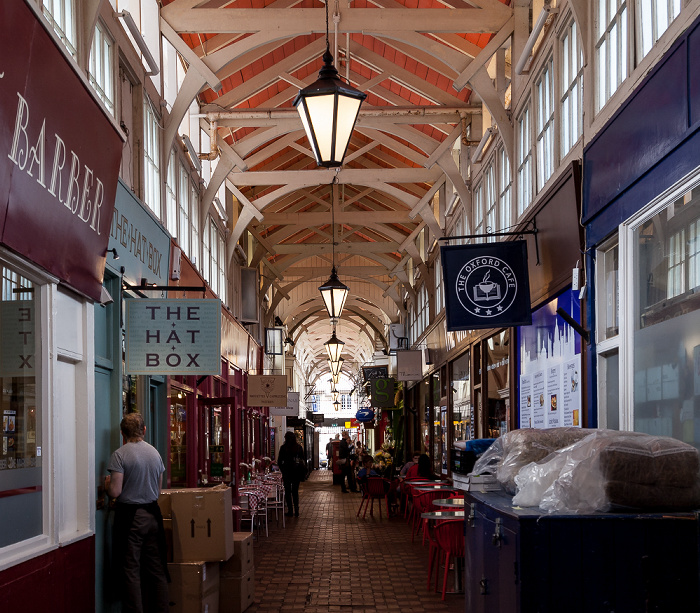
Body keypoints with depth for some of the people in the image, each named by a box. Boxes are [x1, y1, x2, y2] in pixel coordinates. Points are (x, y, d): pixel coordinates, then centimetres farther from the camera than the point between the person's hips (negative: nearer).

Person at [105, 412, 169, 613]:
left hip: (130, 516, -5)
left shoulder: (120, 455, -10)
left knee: (130, 570, 0)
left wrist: (106, 483, 6)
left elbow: (115, 491, -14)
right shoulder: (155, 453, 8)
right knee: (156, 568, 11)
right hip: (153, 514, 5)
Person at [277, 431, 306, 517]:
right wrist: (303, 472, 12)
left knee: (288, 491, 6)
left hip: (287, 471, -3)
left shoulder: (283, 448, -8)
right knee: (295, 491, 12)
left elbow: (279, 461, -4)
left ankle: (290, 511, 4)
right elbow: (303, 460, 6)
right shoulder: (299, 447, 2)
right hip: (297, 472, 3)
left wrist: (283, 470, 10)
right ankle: (296, 511, 10)